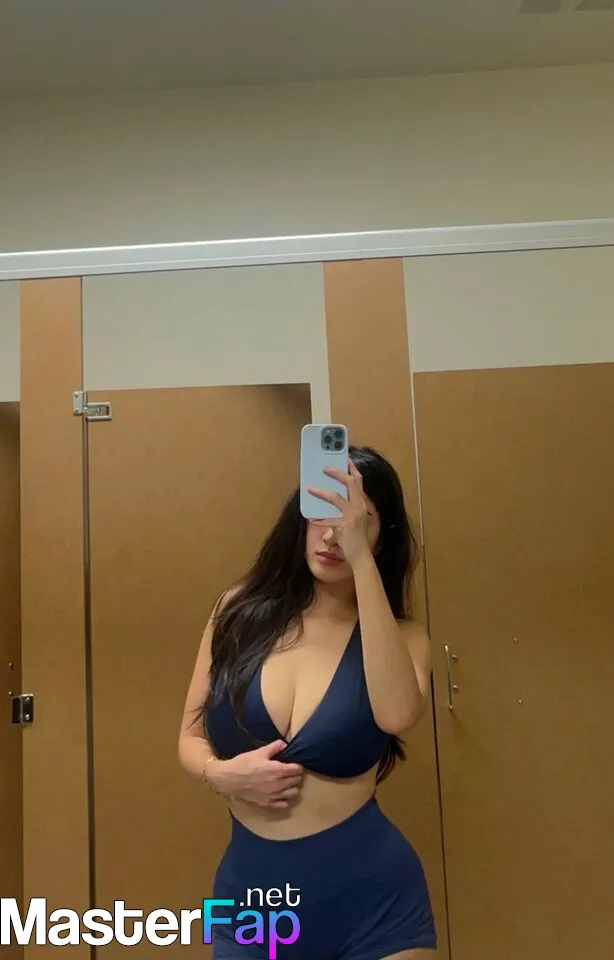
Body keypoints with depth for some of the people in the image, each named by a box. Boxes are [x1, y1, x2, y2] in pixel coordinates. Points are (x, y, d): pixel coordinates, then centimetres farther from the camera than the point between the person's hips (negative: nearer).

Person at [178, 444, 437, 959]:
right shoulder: (242, 610, -3)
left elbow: (397, 714, -30)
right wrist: (221, 774, -17)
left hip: (372, 900, -1)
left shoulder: (400, 635, -7)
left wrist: (362, 560, -30)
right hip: (249, 893, 2)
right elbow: (191, 736, 4)